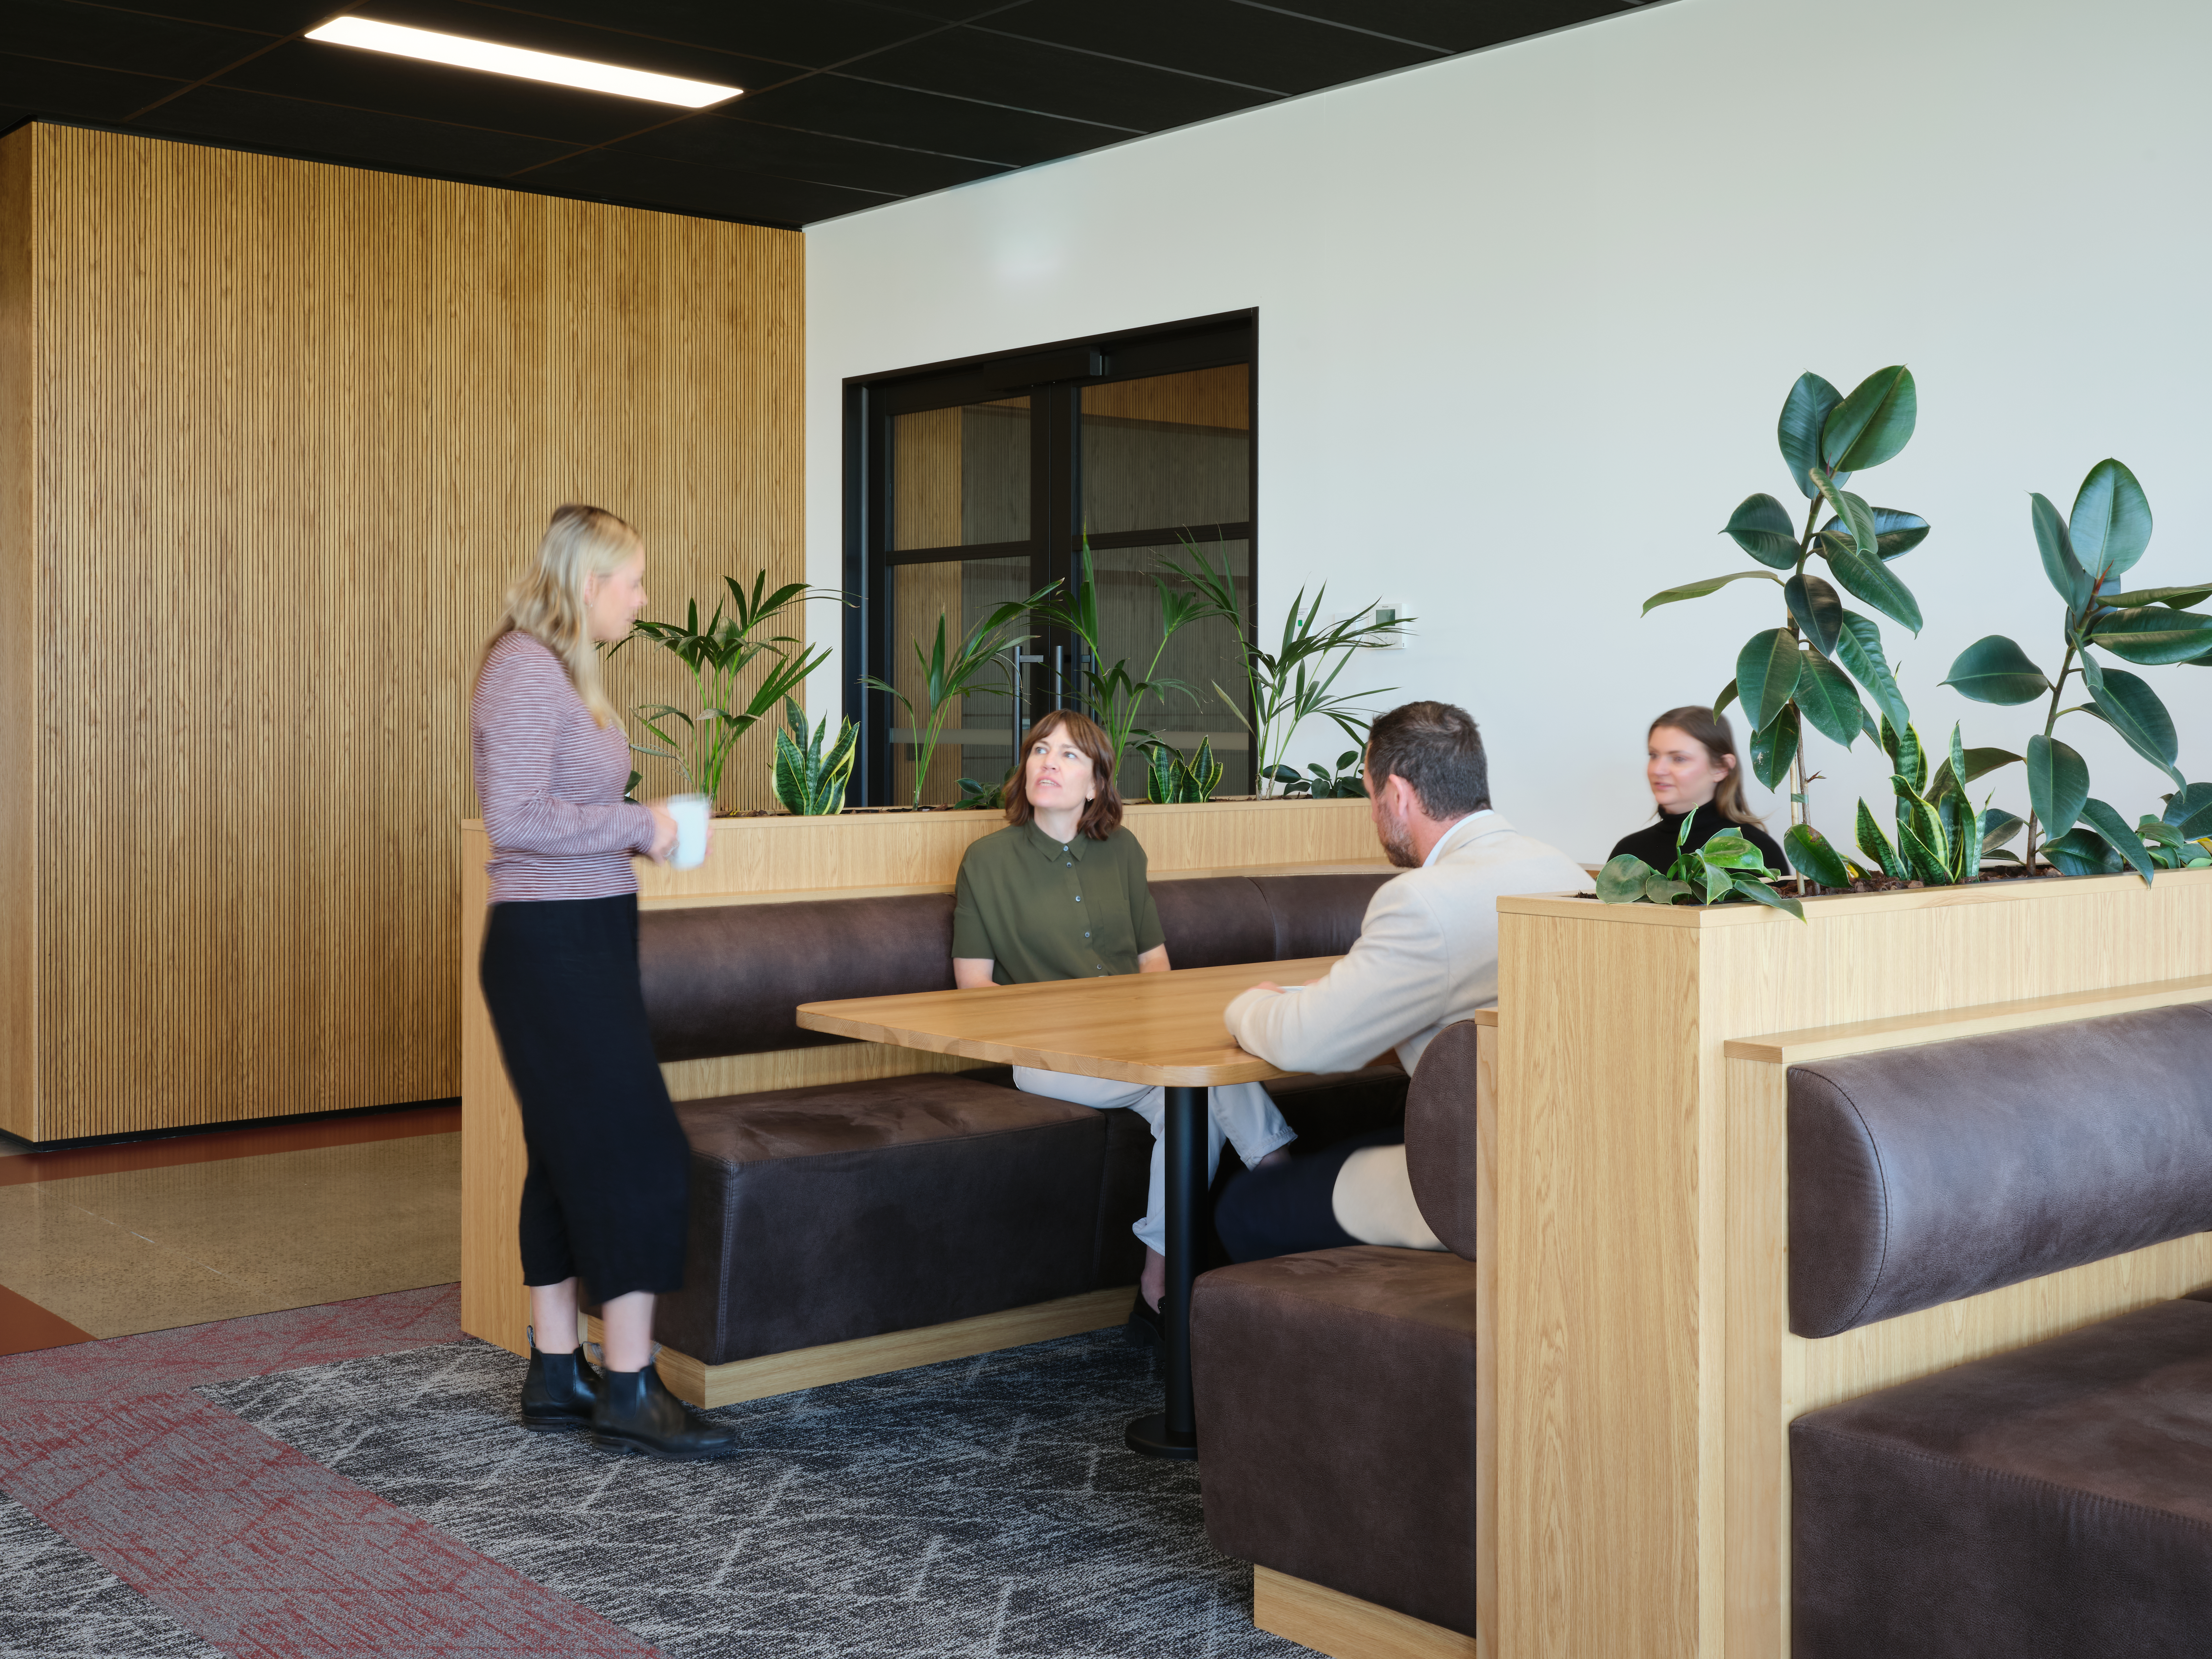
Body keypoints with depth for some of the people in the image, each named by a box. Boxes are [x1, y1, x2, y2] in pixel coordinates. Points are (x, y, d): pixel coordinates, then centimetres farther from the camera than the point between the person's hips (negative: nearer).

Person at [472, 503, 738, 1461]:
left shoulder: (562, 669, 15)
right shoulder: (526, 670, -15)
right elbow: (515, 816, -24)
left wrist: (640, 829, 6)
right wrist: (638, 825, -16)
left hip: (579, 946, 10)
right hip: (553, 945, -10)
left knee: (569, 1158, 12)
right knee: (637, 1156, -7)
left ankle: (556, 1377, 20)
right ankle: (629, 1392, 0)